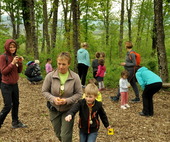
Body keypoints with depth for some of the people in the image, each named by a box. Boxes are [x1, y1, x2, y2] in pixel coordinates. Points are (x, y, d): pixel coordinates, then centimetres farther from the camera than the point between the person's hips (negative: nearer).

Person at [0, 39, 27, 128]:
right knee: (8, 106, -5)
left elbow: (19, 71, 9)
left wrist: (20, 63, -8)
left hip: (15, 84, 7)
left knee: (16, 104, 13)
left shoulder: (15, 56, 6)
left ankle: (15, 122, 26)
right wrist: (12, 63, -22)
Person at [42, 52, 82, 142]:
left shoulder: (75, 77, -16)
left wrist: (67, 100, -23)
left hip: (68, 110, -2)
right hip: (54, 109, 2)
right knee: (58, 134, 18)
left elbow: (79, 93, -8)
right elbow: (44, 91, -5)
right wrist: (53, 99, -24)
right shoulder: (50, 76, -15)